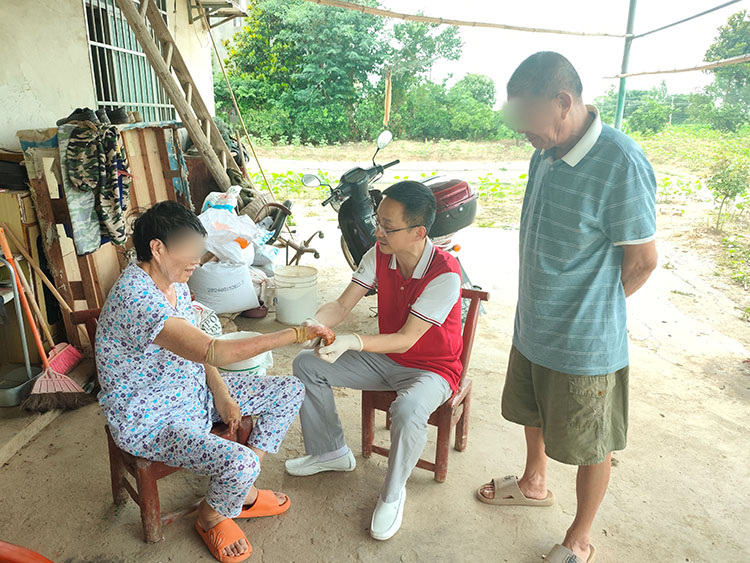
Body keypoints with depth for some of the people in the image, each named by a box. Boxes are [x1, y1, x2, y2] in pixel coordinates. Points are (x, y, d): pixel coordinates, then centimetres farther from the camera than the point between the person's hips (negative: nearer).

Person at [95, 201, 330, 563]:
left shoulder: (174, 283, 0)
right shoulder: (135, 296, -30)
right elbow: (211, 351, -39)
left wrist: (220, 393, -4)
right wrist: (294, 335, -37)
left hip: (192, 390, 9)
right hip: (148, 420, -9)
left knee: (291, 391, 3)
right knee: (240, 463, -31)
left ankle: (241, 494, 15)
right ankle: (211, 517, 8)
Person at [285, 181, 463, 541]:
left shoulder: (445, 275, -29)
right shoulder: (379, 255, -9)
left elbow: (406, 339, -30)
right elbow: (342, 305, -9)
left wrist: (350, 342, -44)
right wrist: (315, 324, -30)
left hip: (432, 368, -6)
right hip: (386, 358, 7)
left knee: (407, 411, -39)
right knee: (307, 365, 1)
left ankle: (393, 494, -6)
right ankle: (331, 451, 20)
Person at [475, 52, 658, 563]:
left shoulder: (621, 164, -24)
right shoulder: (546, 153, 0)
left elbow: (642, 260, -16)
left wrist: (590, 311, -3)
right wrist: (545, 308, 8)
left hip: (585, 344, -7)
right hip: (533, 328, 8)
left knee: (592, 447, 14)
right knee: (533, 414, 27)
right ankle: (534, 484, 54)